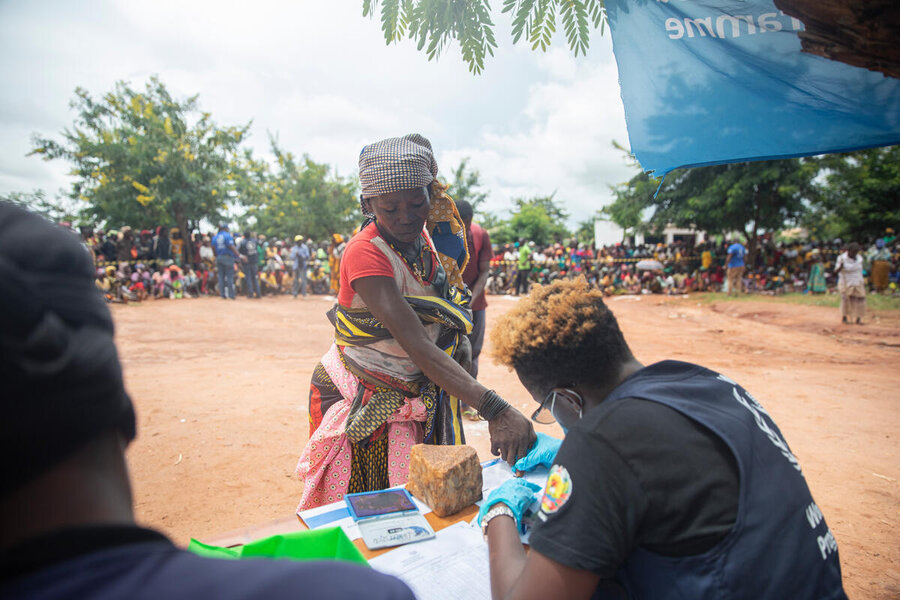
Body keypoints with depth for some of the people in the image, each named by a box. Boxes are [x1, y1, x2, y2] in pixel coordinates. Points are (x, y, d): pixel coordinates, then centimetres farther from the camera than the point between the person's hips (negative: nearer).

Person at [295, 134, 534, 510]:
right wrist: (494, 410, -43)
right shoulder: (364, 253, -26)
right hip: (364, 404, -6)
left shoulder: (425, 237, -3)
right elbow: (417, 346, -36)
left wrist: (458, 337, -3)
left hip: (425, 395, 6)